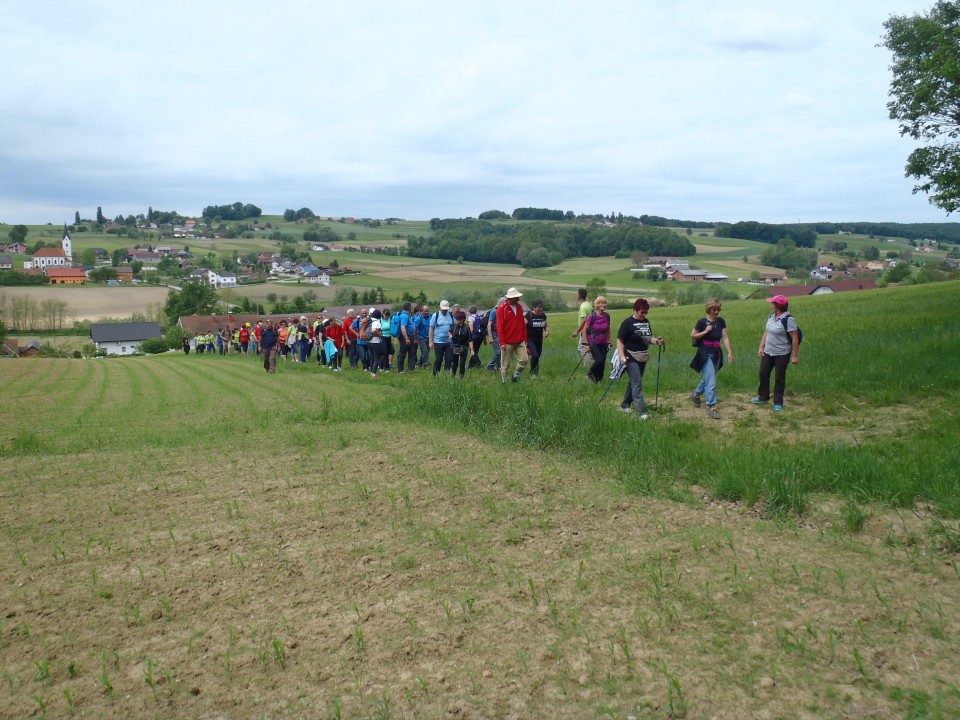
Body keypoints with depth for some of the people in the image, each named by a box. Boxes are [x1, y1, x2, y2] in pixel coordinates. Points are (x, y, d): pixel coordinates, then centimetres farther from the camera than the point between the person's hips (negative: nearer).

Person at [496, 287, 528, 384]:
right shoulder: (502, 309, -8)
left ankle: (516, 376, 17)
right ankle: (504, 381, 15)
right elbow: (499, 327, -10)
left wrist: (525, 339, 13)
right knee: (505, 364, 3)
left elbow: (523, 324, 15)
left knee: (524, 360, -4)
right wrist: (502, 342, -14)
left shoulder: (519, 307, 9)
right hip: (508, 342, -5)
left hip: (520, 342, 5)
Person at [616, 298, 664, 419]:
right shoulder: (628, 323, -12)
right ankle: (642, 412, -14)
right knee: (637, 384, -11)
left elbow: (648, 338, 19)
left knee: (633, 382, 16)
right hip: (631, 358, -7)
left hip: (643, 358, 7)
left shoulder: (646, 322, 9)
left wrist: (656, 341, -2)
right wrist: (622, 356, -22)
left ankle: (625, 405, 30)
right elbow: (619, 340, -13)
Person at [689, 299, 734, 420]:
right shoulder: (702, 322, -11)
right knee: (711, 382, -11)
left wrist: (729, 352, -7)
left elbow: (725, 337, 1)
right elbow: (692, 335, -3)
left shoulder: (721, 321, 1)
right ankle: (711, 408, -6)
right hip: (705, 355, -6)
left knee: (707, 379, 20)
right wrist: (705, 332, -17)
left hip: (716, 355, 6)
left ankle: (695, 394, 45)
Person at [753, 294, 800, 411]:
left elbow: (795, 338, -18)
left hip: (782, 354, -7)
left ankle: (778, 403, 14)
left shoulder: (788, 319, -19)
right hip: (768, 352, 7)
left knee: (779, 378, 3)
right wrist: (761, 347, 9)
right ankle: (763, 397, 32)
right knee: (763, 374, 14)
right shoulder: (771, 316, 4)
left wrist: (794, 355, -19)